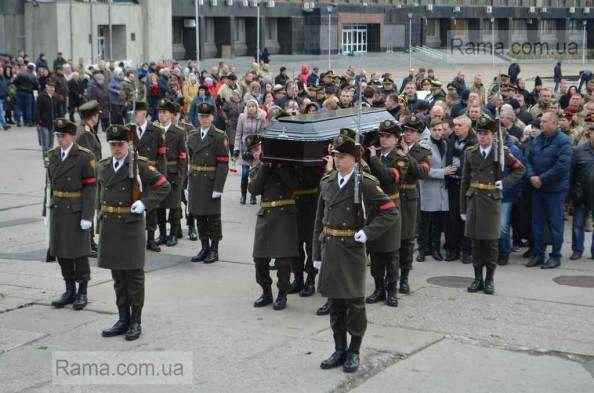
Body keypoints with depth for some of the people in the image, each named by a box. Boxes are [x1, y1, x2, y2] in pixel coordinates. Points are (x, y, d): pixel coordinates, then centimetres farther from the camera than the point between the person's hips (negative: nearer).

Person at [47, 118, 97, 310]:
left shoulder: (84, 156, -10)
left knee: (79, 252, 1)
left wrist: (87, 215, -17)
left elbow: (90, 187, -12)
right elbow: (52, 182, 14)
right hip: (58, 210, 6)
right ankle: (69, 291, 21)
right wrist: (51, 209, 11)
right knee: (61, 251, 10)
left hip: (77, 210, -6)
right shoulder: (53, 154, 8)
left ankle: (82, 293, 13)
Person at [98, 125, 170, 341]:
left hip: (131, 225, -5)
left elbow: (164, 186, -6)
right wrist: (102, 219, 16)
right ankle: (123, 320, 20)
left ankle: (136, 321, 10)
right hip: (109, 226, 5)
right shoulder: (103, 166, 10)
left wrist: (145, 203, -15)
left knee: (134, 274, 1)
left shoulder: (139, 165, -6)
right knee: (117, 275, 11)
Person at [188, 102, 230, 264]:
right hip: (195, 182, 5)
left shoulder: (220, 136, -6)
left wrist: (218, 188, -17)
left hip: (211, 182, -5)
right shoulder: (193, 136, 12)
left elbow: (223, 164, -11)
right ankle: (204, 248, 19)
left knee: (213, 216, 2)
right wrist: (188, 185, 9)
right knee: (199, 216, 9)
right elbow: (190, 161, 14)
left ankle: (214, 250, 12)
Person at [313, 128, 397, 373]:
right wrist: (317, 253, 11)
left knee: (354, 300, 3)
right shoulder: (327, 182, 8)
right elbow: (319, 220, 12)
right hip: (330, 249, 5)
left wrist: (367, 233, -15)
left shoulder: (365, 183, -8)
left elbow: (390, 211, -8)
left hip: (352, 249, -5)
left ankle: (354, 352, 16)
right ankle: (340, 350, 23)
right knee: (335, 301, 11)